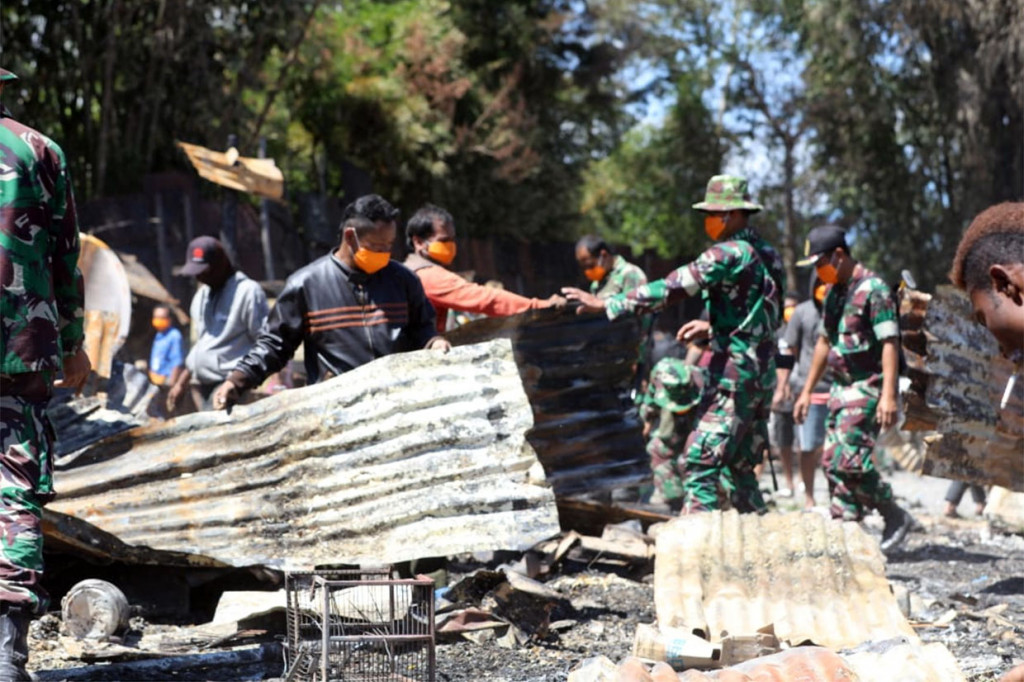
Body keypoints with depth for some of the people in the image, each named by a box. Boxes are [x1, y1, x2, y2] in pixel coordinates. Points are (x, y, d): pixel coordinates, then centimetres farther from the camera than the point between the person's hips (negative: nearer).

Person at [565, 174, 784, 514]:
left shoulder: (730, 253, -14)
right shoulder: (766, 253, 13)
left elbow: (670, 288, -21)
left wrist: (606, 304, -22)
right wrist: (714, 324, 25)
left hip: (734, 374, -10)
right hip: (762, 374, 10)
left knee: (699, 462, -11)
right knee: (739, 468, 16)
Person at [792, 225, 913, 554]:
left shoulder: (873, 289, -13)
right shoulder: (833, 293, 15)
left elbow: (890, 343, -19)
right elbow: (824, 343, 23)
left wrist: (888, 395, -26)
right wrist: (807, 391, 21)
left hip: (868, 388, -9)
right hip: (841, 388, 9)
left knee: (849, 459, -18)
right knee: (832, 461, 5)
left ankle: (895, 517, -3)